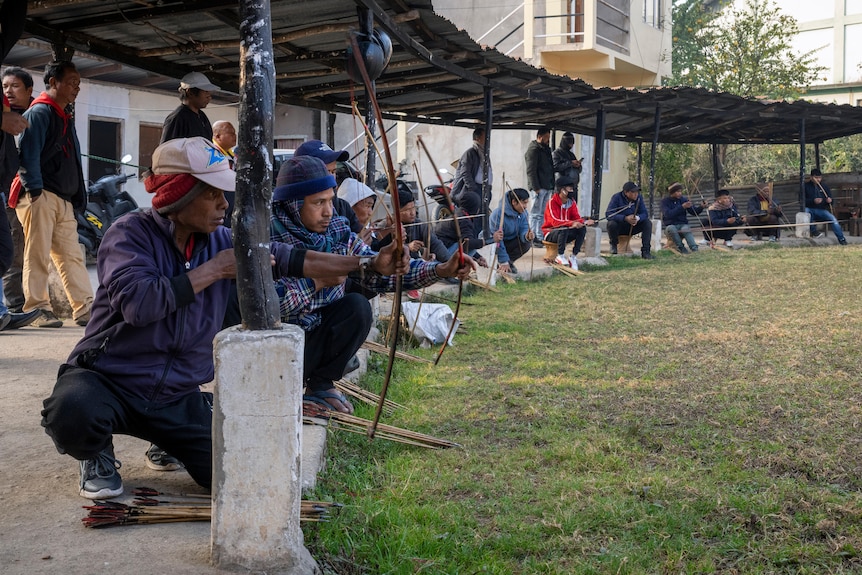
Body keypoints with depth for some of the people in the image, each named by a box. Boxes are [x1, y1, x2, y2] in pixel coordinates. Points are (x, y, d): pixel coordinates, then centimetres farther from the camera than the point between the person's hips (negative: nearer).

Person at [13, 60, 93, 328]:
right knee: (38, 254, -6)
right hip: (41, 195, -8)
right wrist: (34, 188, -21)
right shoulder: (39, 113, -4)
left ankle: (85, 308, 3)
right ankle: (37, 308, -4)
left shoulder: (65, 117, 23)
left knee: (71, 255, 4)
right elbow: (28, 153, -15)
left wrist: (78, 198, 20)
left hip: (64, 200, 8)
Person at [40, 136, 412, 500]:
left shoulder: (223, 242, 2)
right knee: (73, 413, -37)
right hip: (108, 379, -4)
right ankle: (97, 456, 2)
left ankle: (171, 441, 24)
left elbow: (292, 260, -1)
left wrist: (370, 264, -7)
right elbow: (137, 303, -30)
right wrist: (213, 270, -22)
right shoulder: (131, 234, -14)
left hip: (179, 396, 5)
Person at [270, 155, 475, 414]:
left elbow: (381, 268, -5)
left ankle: (321, 384, 2)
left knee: (357, 306, -17)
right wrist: (317, 281, -26)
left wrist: (440, 270, -17)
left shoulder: (337, 232, 0)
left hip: (317, 334, 5)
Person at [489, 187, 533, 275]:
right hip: (494, 244, -6)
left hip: (509, 241, 6)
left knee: (527, 243, -22)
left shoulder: (523, 213, -7)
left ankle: (509, 261, -2)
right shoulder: (498, 214, -29)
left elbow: (523, 230, -13)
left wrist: (526, 236, -40)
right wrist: (503, 262, -27)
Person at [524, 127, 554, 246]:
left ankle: (540, 238, 15)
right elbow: (531, 170, -15)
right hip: (539, 187, -9)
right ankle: (533, 238, -4)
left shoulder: (546, 149, 20)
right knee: (536, 214, -6)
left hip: (547, 187, 9)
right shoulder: (533, 149, -8)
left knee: (542, 214, 11)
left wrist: (552, 185, 16)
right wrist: (535, 187, -20)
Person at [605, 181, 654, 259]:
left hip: (632, 227, 4)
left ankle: (645, 251, -17)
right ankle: (613, 244, -5)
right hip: (619, 227, -4)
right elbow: (608, 214, -28)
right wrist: (625, 218, -41)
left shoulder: (639, 198, -5)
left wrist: (637, 218, -36)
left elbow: (644, 213, -10)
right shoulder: (617, 197, -18)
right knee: (611, 224, -35)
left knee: (648, 223, -19)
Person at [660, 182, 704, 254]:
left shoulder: (684, 199, 7)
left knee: (686, 229, -34)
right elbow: (668, 214, -18)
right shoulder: (665, 201, -1)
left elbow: (695, 212, 3)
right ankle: (682, 249, -28)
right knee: (671, 228, -37)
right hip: (670, 225, -1)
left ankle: (694, 249, -50)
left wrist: (701, 207, -18)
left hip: (683, 224, 1)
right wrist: (682, 207, -22)